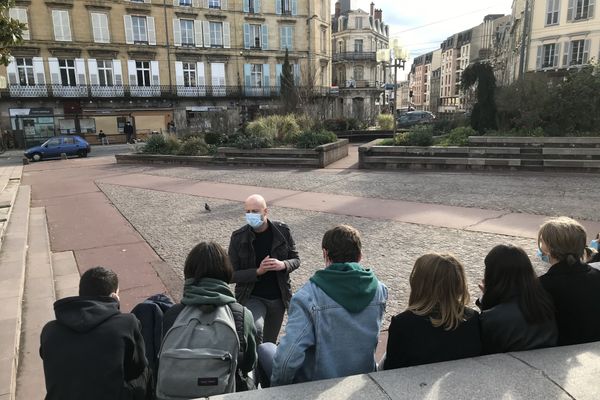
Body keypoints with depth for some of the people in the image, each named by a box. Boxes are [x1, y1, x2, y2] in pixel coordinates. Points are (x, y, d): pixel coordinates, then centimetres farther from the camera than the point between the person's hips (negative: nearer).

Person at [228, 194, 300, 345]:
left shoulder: (282, 231, -7)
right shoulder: (238, 237, -11)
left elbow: (295, 260, 3)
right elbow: (232, 274, -10)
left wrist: (283, 265, -20)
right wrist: (258, 272, -25)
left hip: (278, 298, 3)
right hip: (251, 297, -2)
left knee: (270, 342, 18)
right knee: (255, 330, -29)